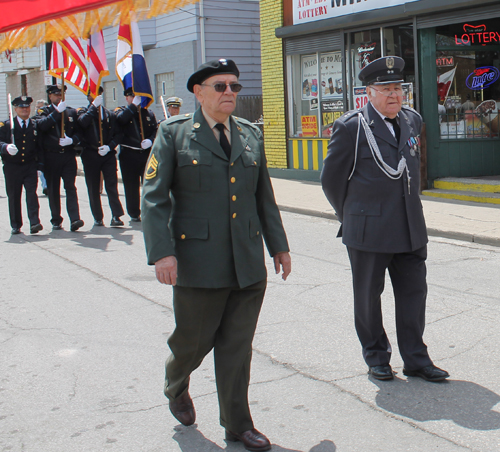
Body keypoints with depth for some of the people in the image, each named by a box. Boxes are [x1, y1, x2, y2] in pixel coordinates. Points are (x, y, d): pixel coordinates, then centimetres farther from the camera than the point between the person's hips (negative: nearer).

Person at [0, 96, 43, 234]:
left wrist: (40, 165, 1)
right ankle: (16, 226, 16)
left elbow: (40, 148, 9)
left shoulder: (36, 126, 10)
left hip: (30, 167, 0)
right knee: (13, 197, 5)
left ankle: (34, 223, -17)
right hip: (12, 167, 0)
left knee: (32, 193, -12)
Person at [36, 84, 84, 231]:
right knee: (53, 190, 5)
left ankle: (75, 219, -15)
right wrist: (57, 111, -21)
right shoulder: (43, 111, 5)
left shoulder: (72, 112, 13)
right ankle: (56, 220, 13)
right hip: (51, 157, -1)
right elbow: (42, 125, -16)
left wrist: (72, 140, -11)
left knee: (70, 187, -8)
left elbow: (79, 131, 9)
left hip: (68, 155, 1)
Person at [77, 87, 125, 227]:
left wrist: (109, 146, -8)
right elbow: (82, 122, -16)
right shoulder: (83, 112, 8)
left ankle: (116, 216, -13)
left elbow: (117, 134, 9)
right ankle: (98, 218, 11)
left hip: (108, 154, 1)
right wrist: (93, 106, -16)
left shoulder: (109, 114, 14)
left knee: (112, 185, -10)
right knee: (93, 188, 4)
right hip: (90, 156, -1)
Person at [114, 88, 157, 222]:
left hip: (147, 154, 2)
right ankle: (134, 214, 14)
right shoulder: (121, 111, 6)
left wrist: (151, 140, -12)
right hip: (129, 155, -1)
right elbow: (121, 119, -18)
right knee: (131, 186, 4)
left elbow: (155, 130, 8)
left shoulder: (148, 113, 15)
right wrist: (134, 105, -17)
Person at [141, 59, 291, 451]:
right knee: (194, 340, 9)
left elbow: (264, 196, 18)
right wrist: (162, 252, -17)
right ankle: (176, 387, 42)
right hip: (198, 264, -3)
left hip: (248, 265, 4)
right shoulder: (174, 133, -2)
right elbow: (154, 196, -7)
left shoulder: (250, 134, 12)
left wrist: (279, 245, 16)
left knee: (237, 347, 8)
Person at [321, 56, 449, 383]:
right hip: (369, 231, -5)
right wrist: (352, 218, 6)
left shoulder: (412, 120, 10)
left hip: (411, 229, 5)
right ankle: (376, 357, 24)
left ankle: (415, 359, 19)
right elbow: (332, 179, -1)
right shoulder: (351, 127, -8)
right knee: (368, 296, 8)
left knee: (414, 292, 7)